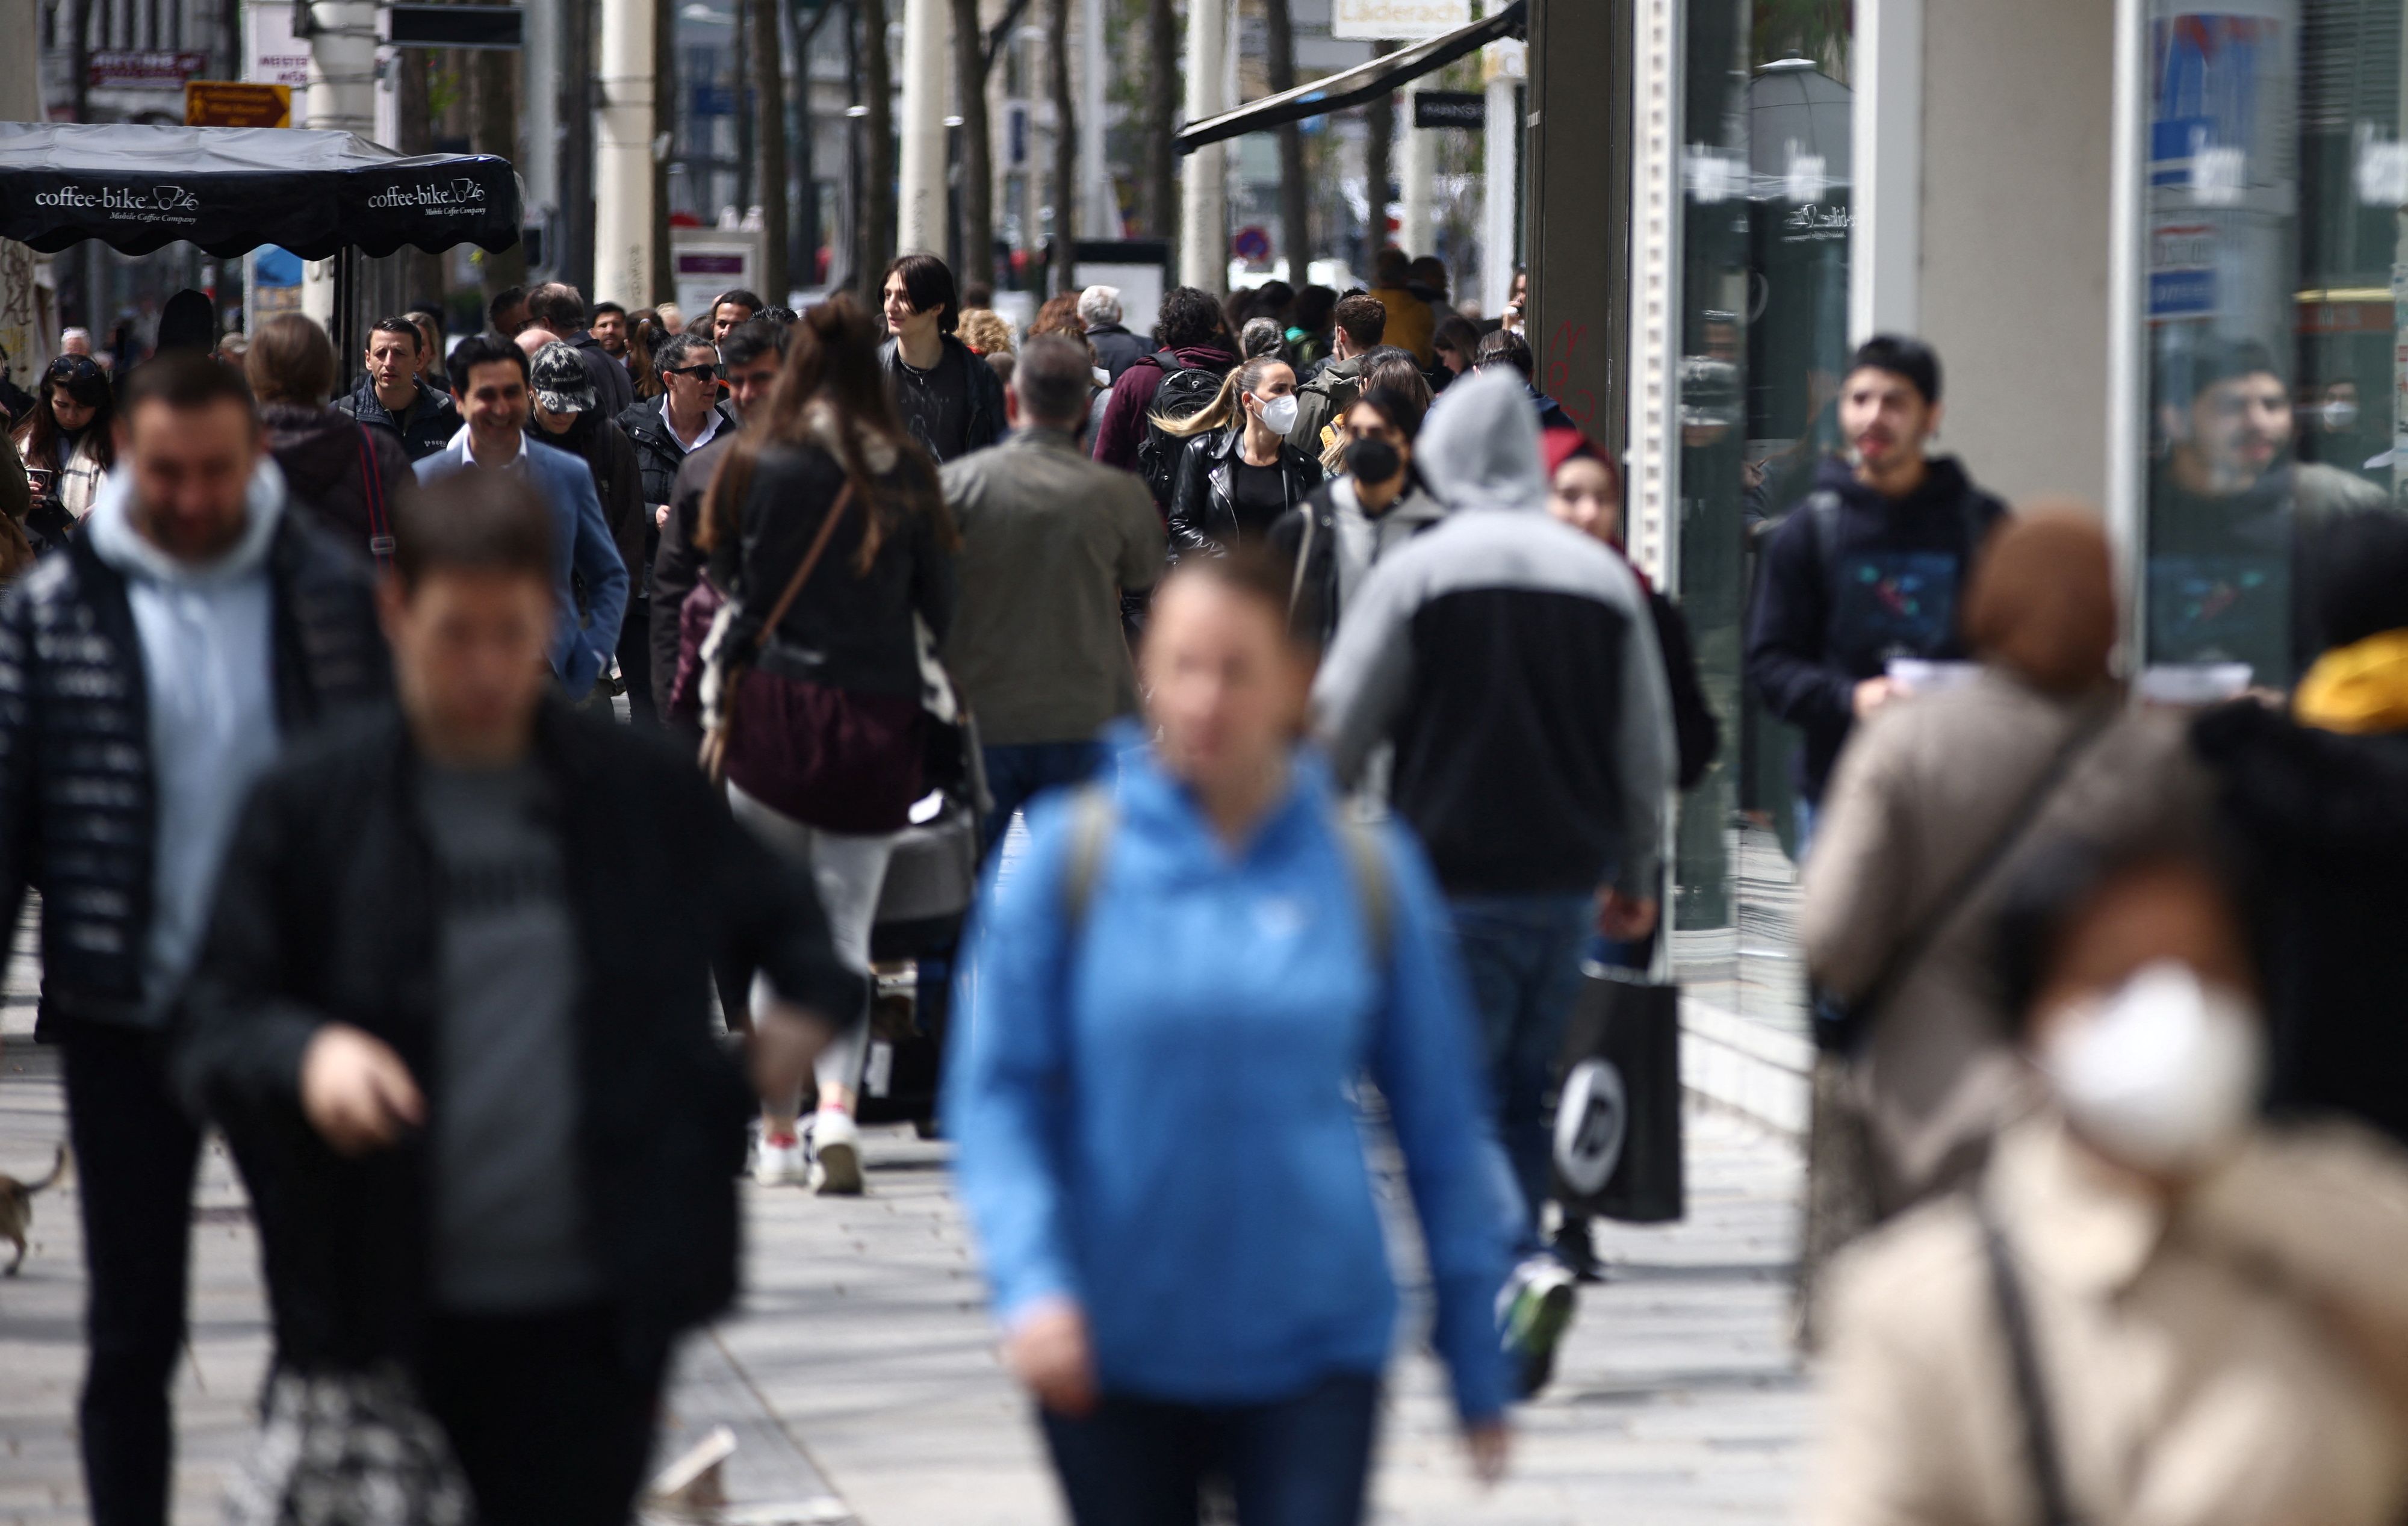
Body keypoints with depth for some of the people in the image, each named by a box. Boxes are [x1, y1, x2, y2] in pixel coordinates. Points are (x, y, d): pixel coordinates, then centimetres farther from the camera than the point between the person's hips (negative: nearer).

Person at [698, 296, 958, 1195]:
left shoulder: (755, 463, -4)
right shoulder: (906, 473, 0)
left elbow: (730, 585, 2)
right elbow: (940, 605, 3)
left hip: (776, 707, -1)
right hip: (877, 717, 1)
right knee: (847, 927, 4)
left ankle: (778, 1134, 9)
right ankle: (837, 1109, -15)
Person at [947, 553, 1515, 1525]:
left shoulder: (1370, 872, 1)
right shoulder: (1070, 861, -2)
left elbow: (1438, 1123, 6)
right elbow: (995, 1095, -2)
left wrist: (1477, 1368, 7)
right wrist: (1031, 1284, -17)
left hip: (1315, 1344, -1)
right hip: (1118, 1352, 1)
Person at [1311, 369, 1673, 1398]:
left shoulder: (1417, 572, -6)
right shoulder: (1604, 578, 7)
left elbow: (1338, 732, -4)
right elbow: (1649, 752, 11)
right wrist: (1633, 877, 23)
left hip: (1453, 879, -5)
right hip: (1568, 882, 5)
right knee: (1524, 1093, 14)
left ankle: (1521, 1267, -25)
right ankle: (1505, 1341, 14)